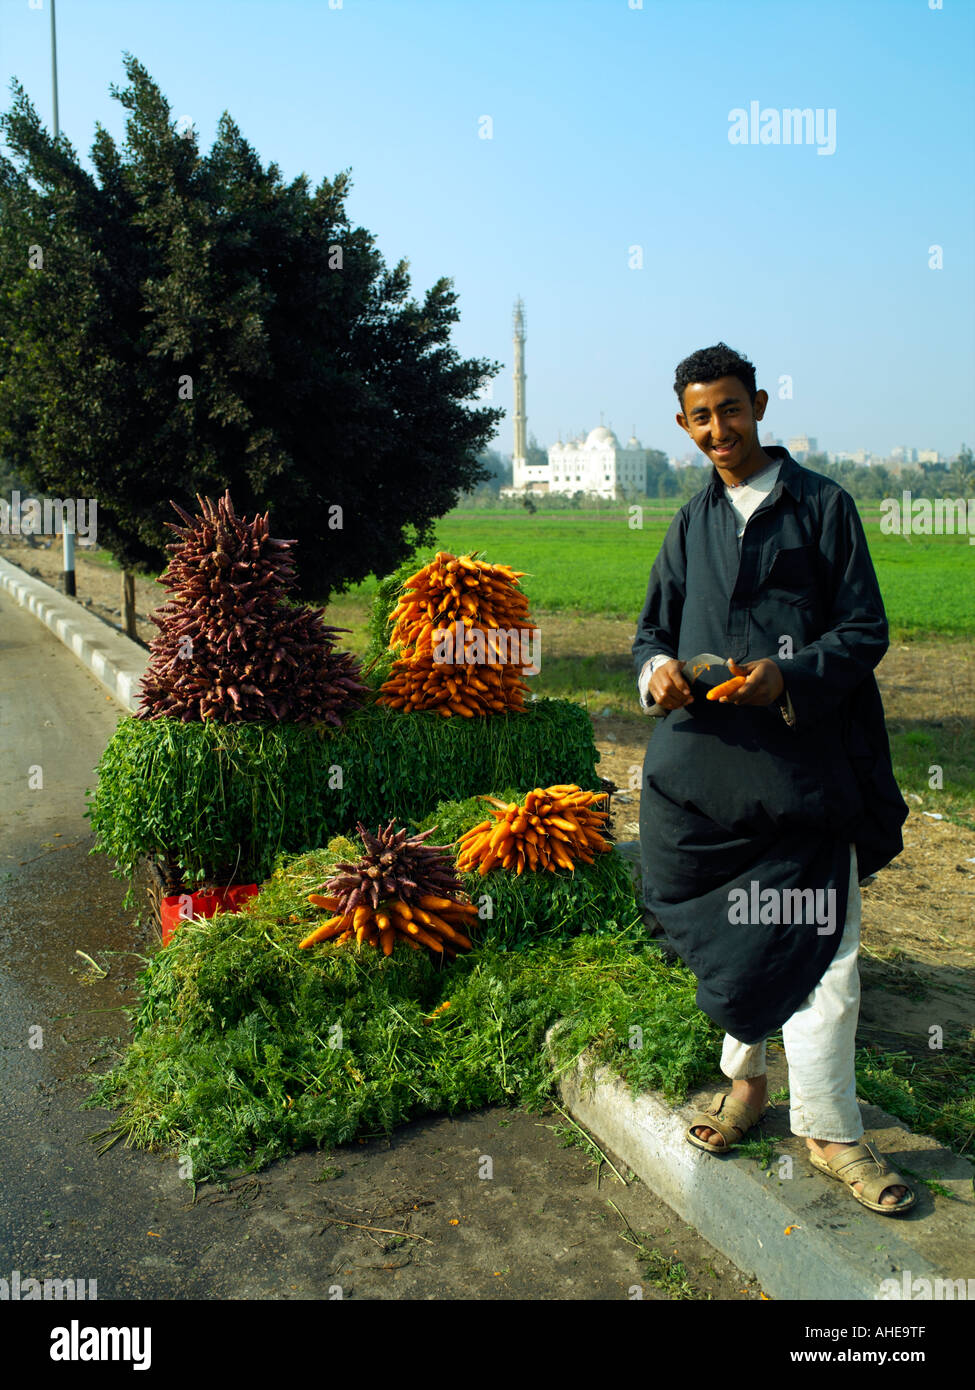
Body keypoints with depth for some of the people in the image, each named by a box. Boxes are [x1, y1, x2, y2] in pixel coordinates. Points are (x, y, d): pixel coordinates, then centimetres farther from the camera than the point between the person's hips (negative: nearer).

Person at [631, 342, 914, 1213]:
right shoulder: (693, 522, 15)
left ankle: (829, 1131, 13)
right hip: (709, 760, 4)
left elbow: (865, 632, -2)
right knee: (729, 936, 13)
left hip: (805, 758, -4)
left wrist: (786, 677, -19)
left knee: (817, 946, -2)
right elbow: (653, 628, 17)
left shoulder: (823, 505, 2)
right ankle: (746, 1082, 33)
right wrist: (657, 670, -6)